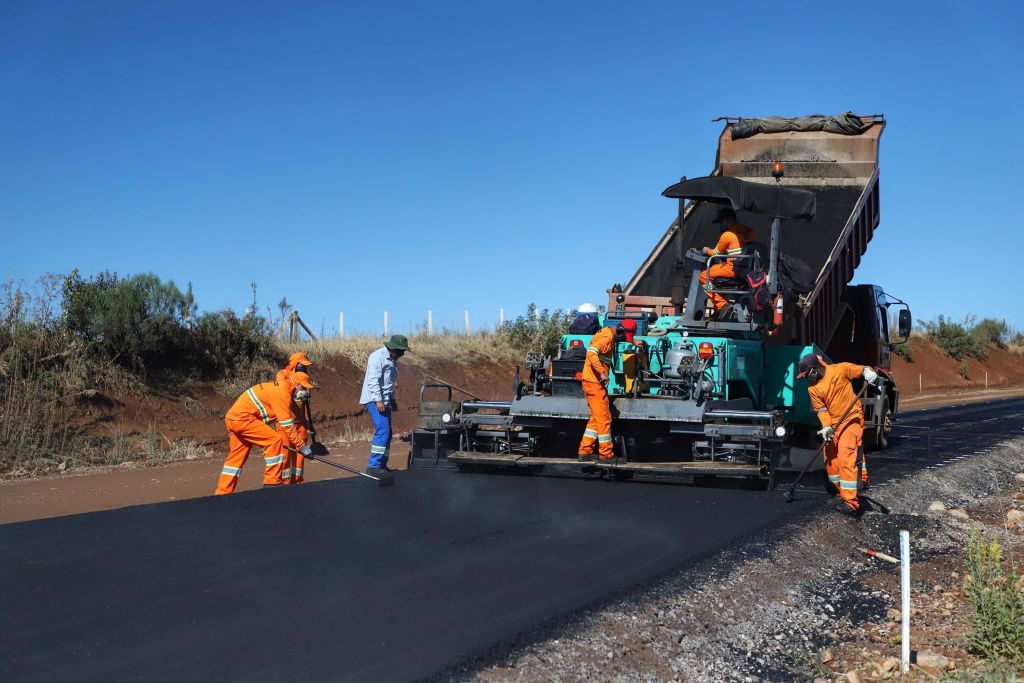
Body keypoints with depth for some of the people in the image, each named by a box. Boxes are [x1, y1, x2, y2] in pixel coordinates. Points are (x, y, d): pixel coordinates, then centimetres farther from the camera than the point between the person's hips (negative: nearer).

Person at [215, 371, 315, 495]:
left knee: (237, 457, 15)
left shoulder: (278, 388, 16)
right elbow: (287, 425, -17)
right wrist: (302, 446, -13)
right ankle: (271, 482, -10)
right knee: (275, 441, -14)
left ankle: (222, 493, 20)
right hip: (242, 418, -11)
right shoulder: (282, 393, -15)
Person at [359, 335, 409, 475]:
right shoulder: (377, 357, -13)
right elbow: (373, 380, -21)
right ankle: (373, 466, -20)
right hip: (374, 400, -10)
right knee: (382, 431, -18)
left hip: (384, 401, 10)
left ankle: (381, 465, 17)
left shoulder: (392, 359, 17)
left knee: (386, 434, 10)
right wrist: (378, 400, -26)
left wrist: (392, 400, 25)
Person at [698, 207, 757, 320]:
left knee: (704, 276, 1)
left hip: (735, 270, -8)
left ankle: (721, 306, -7)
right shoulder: (750, 232, 13)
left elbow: (716, 253, 5)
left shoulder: (728, 234, -9)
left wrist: (707, 251, 27)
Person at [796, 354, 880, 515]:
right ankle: (841, 492, 31)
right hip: (833, 423, 7)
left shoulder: (840, 369, -11)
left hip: (851, 419, -7)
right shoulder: (812, 388, 3)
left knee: (845, 458, -17)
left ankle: (851, 502, -18)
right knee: (831, 460, 11)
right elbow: (821, 409, 1)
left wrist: (868, 372, -25)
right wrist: (826, 427, -13)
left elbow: (861, 369, -2)